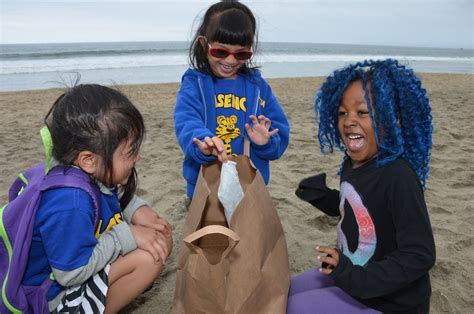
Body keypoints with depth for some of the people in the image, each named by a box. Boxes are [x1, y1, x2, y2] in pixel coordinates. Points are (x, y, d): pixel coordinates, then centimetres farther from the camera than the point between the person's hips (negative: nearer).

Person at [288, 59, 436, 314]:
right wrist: (317, 194, -3)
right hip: (351, 271, 8)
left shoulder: (399, 178, -29)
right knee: (289, 291, 14)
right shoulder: (352, 164, -4)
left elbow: (419, 255, -27)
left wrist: (357, 278, -28)